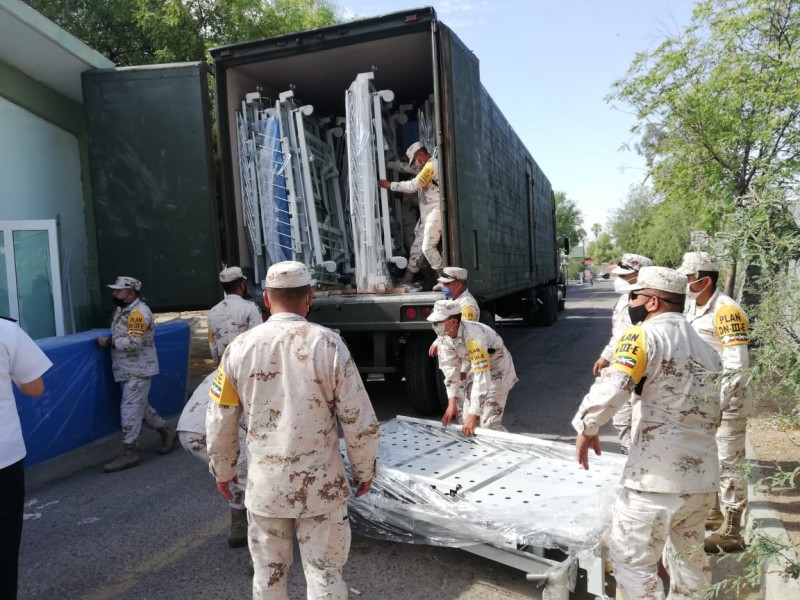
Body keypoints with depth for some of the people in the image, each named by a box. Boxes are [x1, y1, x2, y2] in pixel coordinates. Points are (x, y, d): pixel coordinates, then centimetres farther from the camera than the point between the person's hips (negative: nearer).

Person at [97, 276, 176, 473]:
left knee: (130, 409, -7)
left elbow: (134, 342, -26)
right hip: (128, 370, 10)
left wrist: (108, 342, -19)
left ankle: (129, 453, -1)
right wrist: (109, 340, 6)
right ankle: (166, 431, 30)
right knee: (140, 406, 16)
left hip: (138, 371, -10)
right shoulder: (122, 310, 12)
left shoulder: (138, 312, -19)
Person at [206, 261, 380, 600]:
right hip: (320, 483, -2)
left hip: (264, 484, 2)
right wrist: (363, 470, 6)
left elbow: (220, 422, 2)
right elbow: (359, 420, -10)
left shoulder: (240, 347, -6)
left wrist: (222, 470, 19)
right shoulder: (328, 344, -13)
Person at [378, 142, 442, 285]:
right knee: (417, 246, 9)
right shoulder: (428, 166, 19)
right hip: (426, 214, 10)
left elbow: (413, 185, -17)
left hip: (435, 212, -10)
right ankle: (407, 280, 14)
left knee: (428, 247, -14)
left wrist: (390, 185, -11)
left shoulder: (432, 165, -13)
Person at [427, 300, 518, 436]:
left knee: (488, 424, -13)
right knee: (464, 420, 7)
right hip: (474, 370, 7)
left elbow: (482, 379, -39)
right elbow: (450, 370, -9)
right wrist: (452, 402, -15)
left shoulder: (474, 337, -38)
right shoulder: (444, 337, -15)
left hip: (496, 372, -7)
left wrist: (473, 415, -39)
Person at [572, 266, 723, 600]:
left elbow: (612, 388, -22)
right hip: (703, 475, 9)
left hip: (658, 476, -8)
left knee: (632, 559, 3)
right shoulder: (704, 348, 15)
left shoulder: (646, 334, -10)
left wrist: (586, 427, -9)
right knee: (688, 552, 26)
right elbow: (714, 414, 19)